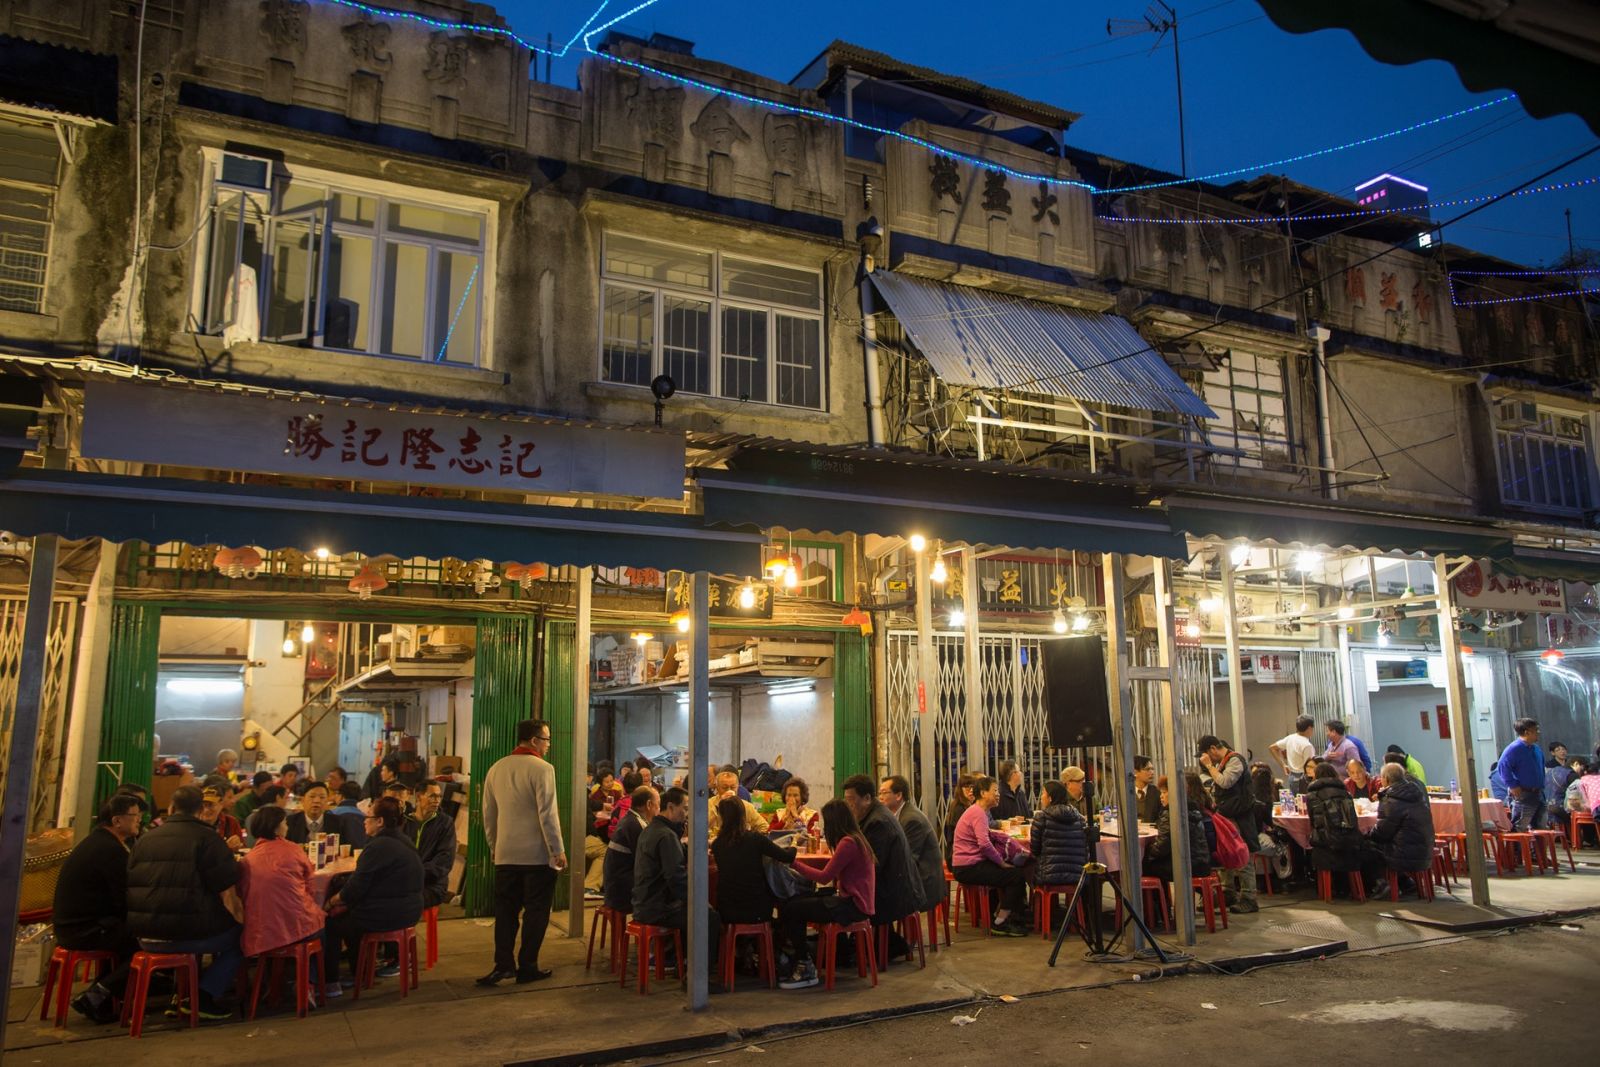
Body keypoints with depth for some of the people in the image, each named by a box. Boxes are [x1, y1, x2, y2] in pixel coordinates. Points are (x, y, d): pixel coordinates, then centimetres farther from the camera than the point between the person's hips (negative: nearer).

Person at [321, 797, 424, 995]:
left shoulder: (379, 846, -19)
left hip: (386, 915, -9)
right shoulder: (402, 841, 11)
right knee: (347, 913, 26)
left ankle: (330, 982, 16)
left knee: (331, 921, 10)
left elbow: (356, 887, -17)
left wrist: (331, 902, 0)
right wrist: (341, 899, 13)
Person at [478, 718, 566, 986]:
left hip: (505, 855, 6)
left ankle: (503, 964, 11)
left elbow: (488, 814, 13)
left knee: (506, 910, 12)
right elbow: (547, 814, -16)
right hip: (538, 854, -6)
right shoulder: (542, 769, -13)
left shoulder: (496, 769, 8)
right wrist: (558, 850, -10)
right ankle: (527, 967, 9)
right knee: (536, 911, 4)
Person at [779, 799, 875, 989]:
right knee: (792, 902, 3)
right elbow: (834, 876, 13)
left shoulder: (848, 843, -17)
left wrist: (794, 863, -5)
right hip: (849, 898, 10)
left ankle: (805, 969, 1)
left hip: (852, 906, -10)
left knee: (792, 909, -12)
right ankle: (801, 961, 7)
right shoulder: (855, 839, 14)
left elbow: (825, 876, -14)